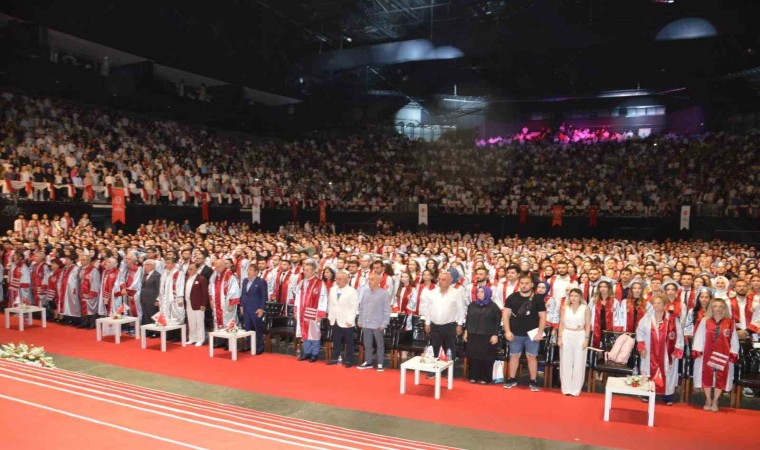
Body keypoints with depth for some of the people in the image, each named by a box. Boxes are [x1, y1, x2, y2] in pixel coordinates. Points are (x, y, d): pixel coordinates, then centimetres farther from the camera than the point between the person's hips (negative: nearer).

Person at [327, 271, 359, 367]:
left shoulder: (352, 291, -10)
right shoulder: (333, 289, 10)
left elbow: (354, 307, -13)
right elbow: (330, 304, 16)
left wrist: (350, 320, -17)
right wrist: (330, 316, 11)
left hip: (346, 321, -6)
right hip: (335, 320, 6)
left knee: (349, 342, 3)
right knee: (336, 341, 14)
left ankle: (349, 360, 10)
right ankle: (335, 358, 24)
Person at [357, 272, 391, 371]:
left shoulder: (384, 293, -10)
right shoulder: (365, 291, 5)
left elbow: (387, 310, -10)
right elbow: (361, 307, 11)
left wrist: (384, 323, -13)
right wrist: (360, 320, 10)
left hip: (378, 324, -5)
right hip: (366, 323, 5)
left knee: (380, 345, 7)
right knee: (367, 344, 12)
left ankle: (380, 364, 16)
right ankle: (368, 362, 24)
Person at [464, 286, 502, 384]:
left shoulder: (493, 306, -2)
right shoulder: (472, 305, 11)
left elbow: (497, 322, -5)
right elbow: (468, 319, 15)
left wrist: (495, 335, -11)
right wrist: (466, 331, 11)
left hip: (487, 337, -4)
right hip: (473, 336, 4)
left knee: (486, 358, 1)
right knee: (473, 357, 5)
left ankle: (486, 378, 9)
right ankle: (474, 377, 14)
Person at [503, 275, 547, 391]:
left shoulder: (538, 299, -1)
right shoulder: (512, 297, 1)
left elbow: (542, 317, 0)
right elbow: (506, 315, 2)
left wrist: (540, 332, -8)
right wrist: (507, 331, -6)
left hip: (532, 334, -1)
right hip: (515, 334, 1)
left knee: (531, 356, 4)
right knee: (514, 355, 9)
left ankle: (533, 381, 15)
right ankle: (512, 379, 20)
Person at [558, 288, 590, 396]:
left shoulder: (585, 309, -1)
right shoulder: (565, 308, 4)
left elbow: (588, 325, -1)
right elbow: (561, 324, 5)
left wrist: (586, 339, -8)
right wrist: (560, 338, -1)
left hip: (580, 337, -1)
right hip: (566, 336, 2)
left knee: (578, 364, 3)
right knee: (566, 363, 5)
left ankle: (576, 389, 12)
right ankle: (566, 388, 15)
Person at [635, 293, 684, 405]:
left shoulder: (673, 319, -7)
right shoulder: (647, 319, 0)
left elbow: (679, 336, -3)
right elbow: (640, 333, 8)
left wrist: (676, 351, -7)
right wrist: (641, 347, 1)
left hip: (667, 354, -2)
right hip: (650, 354, 2)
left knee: (667, 375, 3)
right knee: (649, 375, 8)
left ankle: (668, 397, 14)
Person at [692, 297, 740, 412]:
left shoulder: (730, 323, 0)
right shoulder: (705, 321, -2)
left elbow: (734, 339, 2)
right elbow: (699, 337, -1)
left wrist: (733, 353, -3)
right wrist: (697, 351, -6)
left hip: (723, 355, 0)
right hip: (707, 354, 0)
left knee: (721, 378, 6)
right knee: (707, 377, 8)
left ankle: (715, 402, 20)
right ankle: (708, 401, 23)